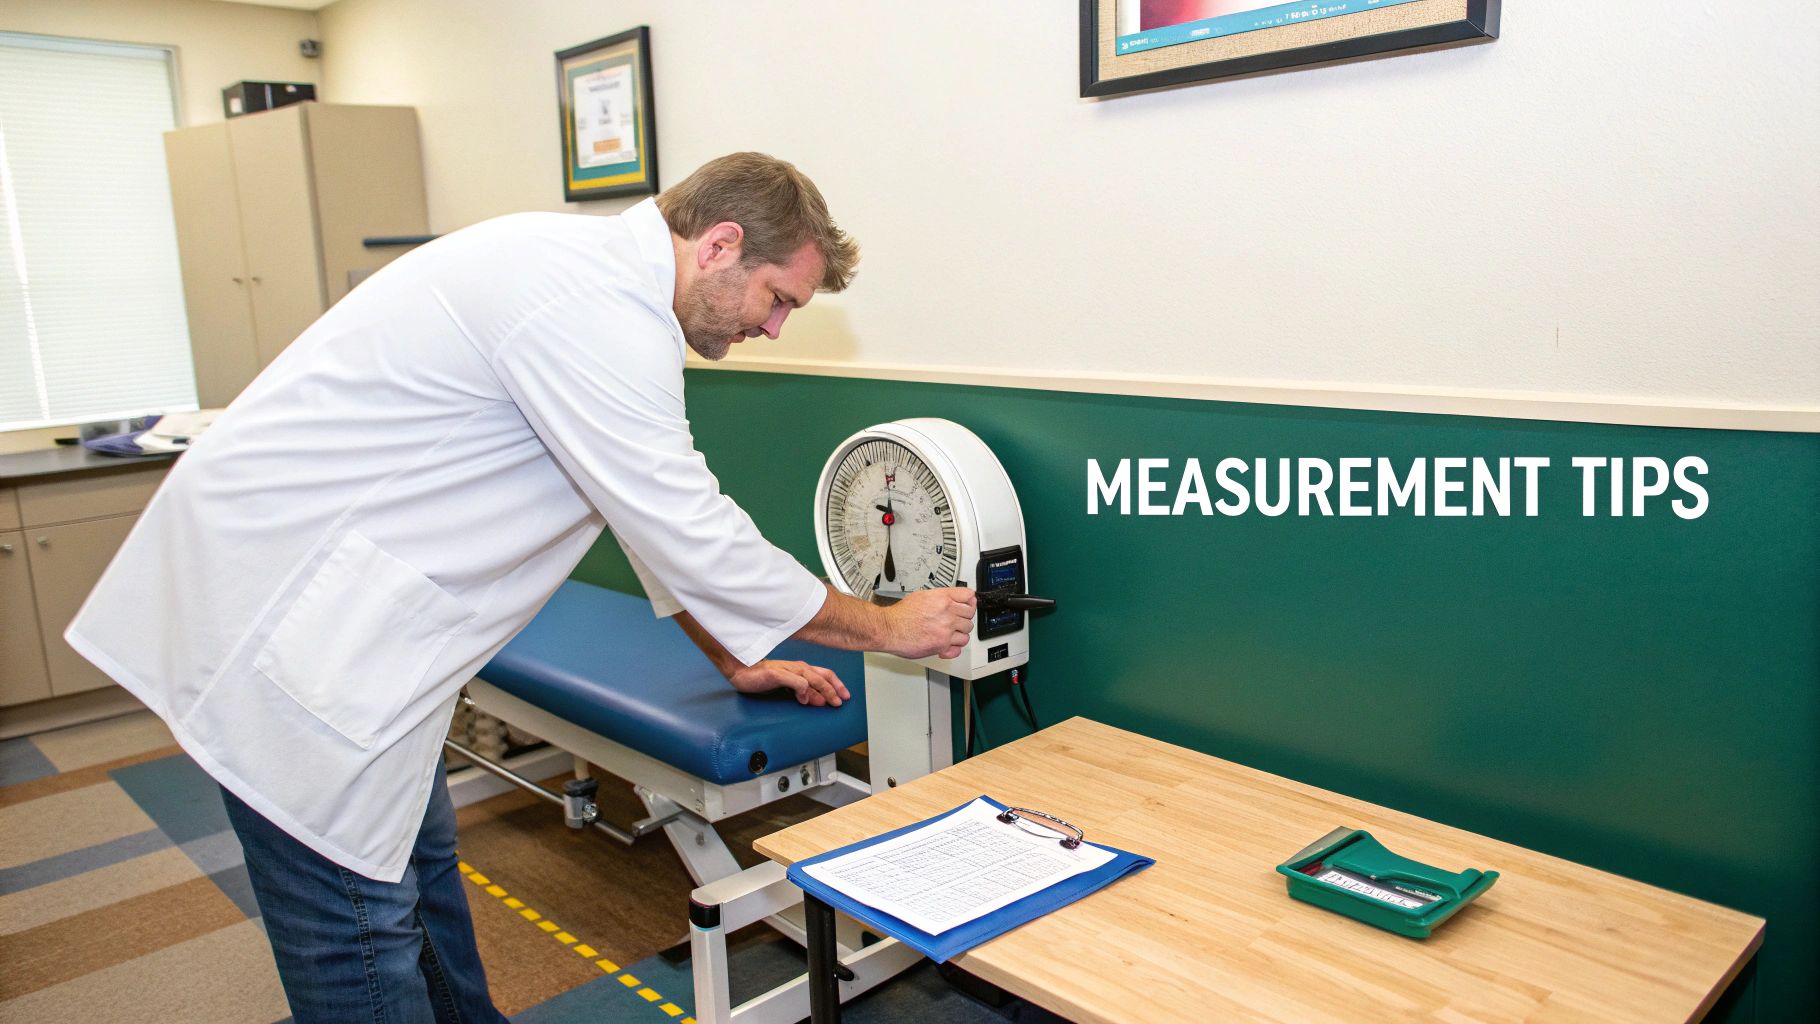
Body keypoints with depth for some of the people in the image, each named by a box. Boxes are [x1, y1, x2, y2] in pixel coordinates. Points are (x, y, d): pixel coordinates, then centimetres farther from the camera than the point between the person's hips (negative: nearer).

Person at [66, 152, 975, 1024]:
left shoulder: (598, 276, 10)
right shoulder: (594, 312, -24)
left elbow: (659, 515, 18)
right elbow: (689, 536, -20)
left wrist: (735, 658, 23)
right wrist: (887, 627, -6)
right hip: (283, 614, -10)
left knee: (421, 858, 21)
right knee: (361, 924, -2)